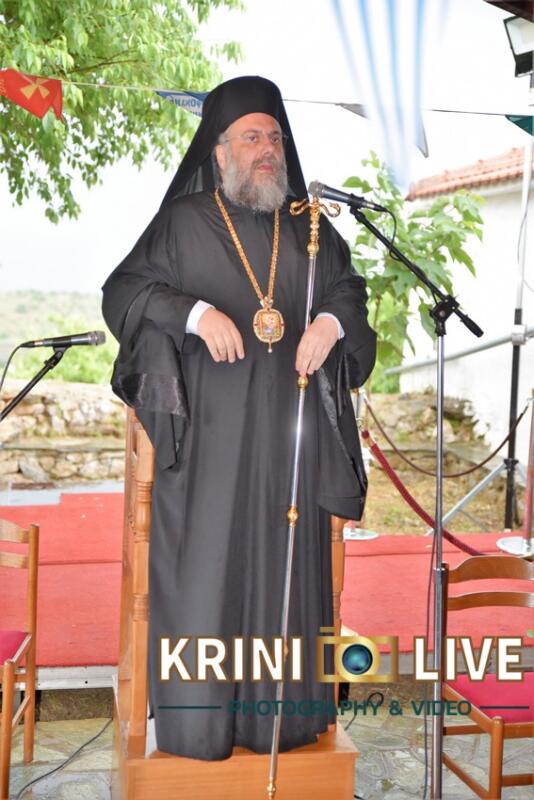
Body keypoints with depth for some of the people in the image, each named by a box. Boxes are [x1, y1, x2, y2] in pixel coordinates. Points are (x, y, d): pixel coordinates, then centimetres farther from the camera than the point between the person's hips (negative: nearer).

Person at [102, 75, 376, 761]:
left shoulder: (308, 229, 13)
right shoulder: (183, 222, 3)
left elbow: (350, 291, 19)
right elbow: (121, 292, -1)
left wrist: (332, 323, -5)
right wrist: (194, 312, -17)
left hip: (288, 436, 3)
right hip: (209, 431, -3)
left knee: (285, 567, 6)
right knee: (203, 567, -2)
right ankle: (196, 722, 10)